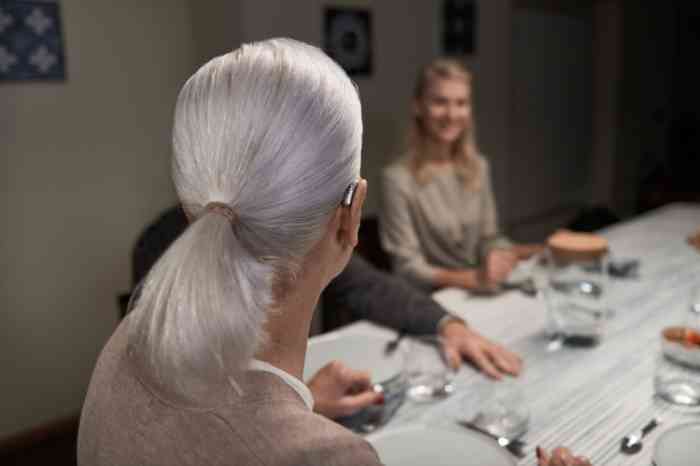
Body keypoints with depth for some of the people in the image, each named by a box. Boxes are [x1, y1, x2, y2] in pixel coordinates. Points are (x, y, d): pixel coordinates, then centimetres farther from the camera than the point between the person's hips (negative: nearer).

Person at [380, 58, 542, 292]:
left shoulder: (479, 167, 4)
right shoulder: (398, 178, -15)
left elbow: (489, 240, 12)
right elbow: (408, 268, -14)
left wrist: (541, 251, -2)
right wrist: (472, 278, -27)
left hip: (478, 292, 7)